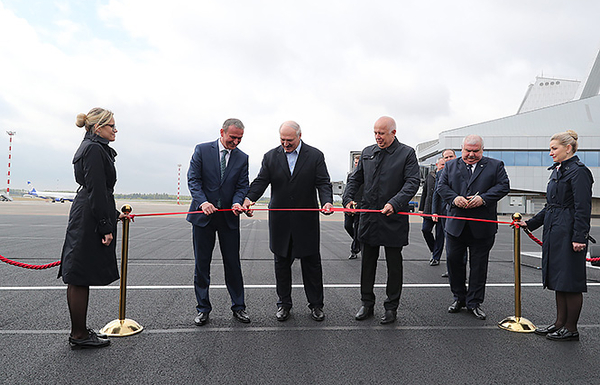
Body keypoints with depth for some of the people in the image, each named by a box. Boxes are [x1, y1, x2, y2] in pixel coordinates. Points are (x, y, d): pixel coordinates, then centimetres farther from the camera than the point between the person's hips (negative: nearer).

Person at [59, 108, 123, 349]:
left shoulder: (94, 148, 18)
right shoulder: (94, 149, -13)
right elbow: (96, 191, -19)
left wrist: (113, 215, 22)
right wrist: (105, 226, -19)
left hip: (85, 218, 11)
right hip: (89, 221, -11)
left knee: (81, 277, 14)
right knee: (80, 277, -1)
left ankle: (80, 332, 24)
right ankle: (78, 336, 10)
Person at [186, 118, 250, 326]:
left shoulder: (242, 158, 6)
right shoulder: (202, 150, -1)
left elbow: (242, 186, 4)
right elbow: (193, 179, -6)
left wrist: (237, 202, -17)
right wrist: (202, 202, -21)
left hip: (228, 218, 1)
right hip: (203, 215, -1)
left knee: (233, 263, 5)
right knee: (202, 264, 6)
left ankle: (238, 307, 18)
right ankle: (203, 309, 19)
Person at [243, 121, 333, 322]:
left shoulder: (315, 156, -1)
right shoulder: (271, 156, 4)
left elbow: (323, 183, -6)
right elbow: (261, 181, -2)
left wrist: (327, 201, -26)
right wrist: (249, 198, -21)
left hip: (306, 220, -2)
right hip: (280, 220, 2)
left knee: (311, 262, 7)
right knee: (281, 262, 11)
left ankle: (316, 304, 22)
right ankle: (284, 303, 26)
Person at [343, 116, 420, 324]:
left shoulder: (407, 153, -4)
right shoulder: (367, 152, 10)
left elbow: (412, 182, -12)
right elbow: (355, 178, 15)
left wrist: (394, 203, -25)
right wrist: (348, 198, -2)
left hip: (394, 219, -4)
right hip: (369, 217, 4)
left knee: (394, 264, 8)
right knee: (367, 263, 12)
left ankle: (391, 307, 22)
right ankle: (367, 304, 26)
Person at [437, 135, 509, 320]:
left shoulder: (495, 165, 7)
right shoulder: (451, 166, 12)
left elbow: (503, 186, -2)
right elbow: (441, 186, 5)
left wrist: (483, 198, -16)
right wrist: (454, 198, -14)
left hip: (482, 226, -1)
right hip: (456, 224, 2)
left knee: (479, 265, 5)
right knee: (453, 260, 5)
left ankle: (474, 302, 18)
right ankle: (459, 297, 23)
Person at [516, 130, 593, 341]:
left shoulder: (578, 171, -11)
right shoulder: (557, 171, 16)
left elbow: (583, 208, -16)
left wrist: (579, 237, -20)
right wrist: (530, 223, 17)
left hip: (569, 233, -9)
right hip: (554, 232, 9)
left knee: (569, 281, 0)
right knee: (557, 280, 13)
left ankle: (571, 329, 11)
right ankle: (560, 323, 23)